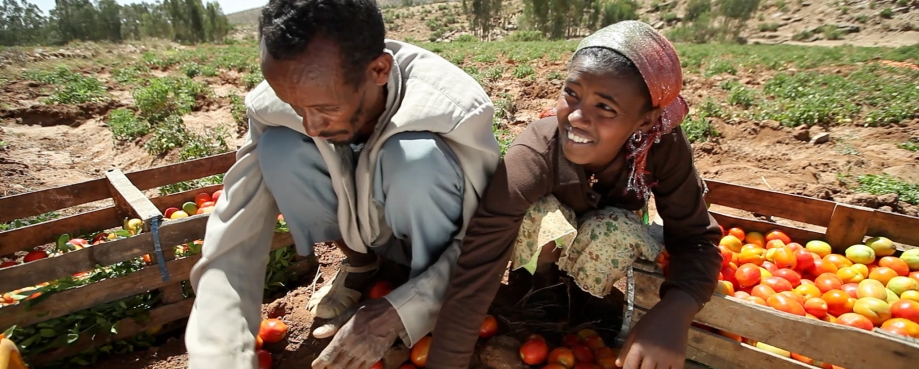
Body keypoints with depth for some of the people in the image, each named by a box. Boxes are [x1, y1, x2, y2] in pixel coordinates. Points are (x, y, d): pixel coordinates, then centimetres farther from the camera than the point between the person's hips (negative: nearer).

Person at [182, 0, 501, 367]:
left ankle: (439, 299, -9)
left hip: (432, 237, -3)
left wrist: (399, 311, -32)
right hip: (361, 225, 3)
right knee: (280, 149, -23)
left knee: (415, 156, -35)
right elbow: (232, 240, -22)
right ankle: (360, 265, 2)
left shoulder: (455, 109, -33)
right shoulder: (275, 108, -24)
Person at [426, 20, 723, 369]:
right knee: (541, 214, -35)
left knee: (616, 230, -32)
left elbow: (697, 238, -23)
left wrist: (673, 312, -43)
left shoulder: (665, 146, -31)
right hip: (543, 243, -2)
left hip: (602, 242, 3)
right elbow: (472, 281, -43)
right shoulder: (532, 157, -40)